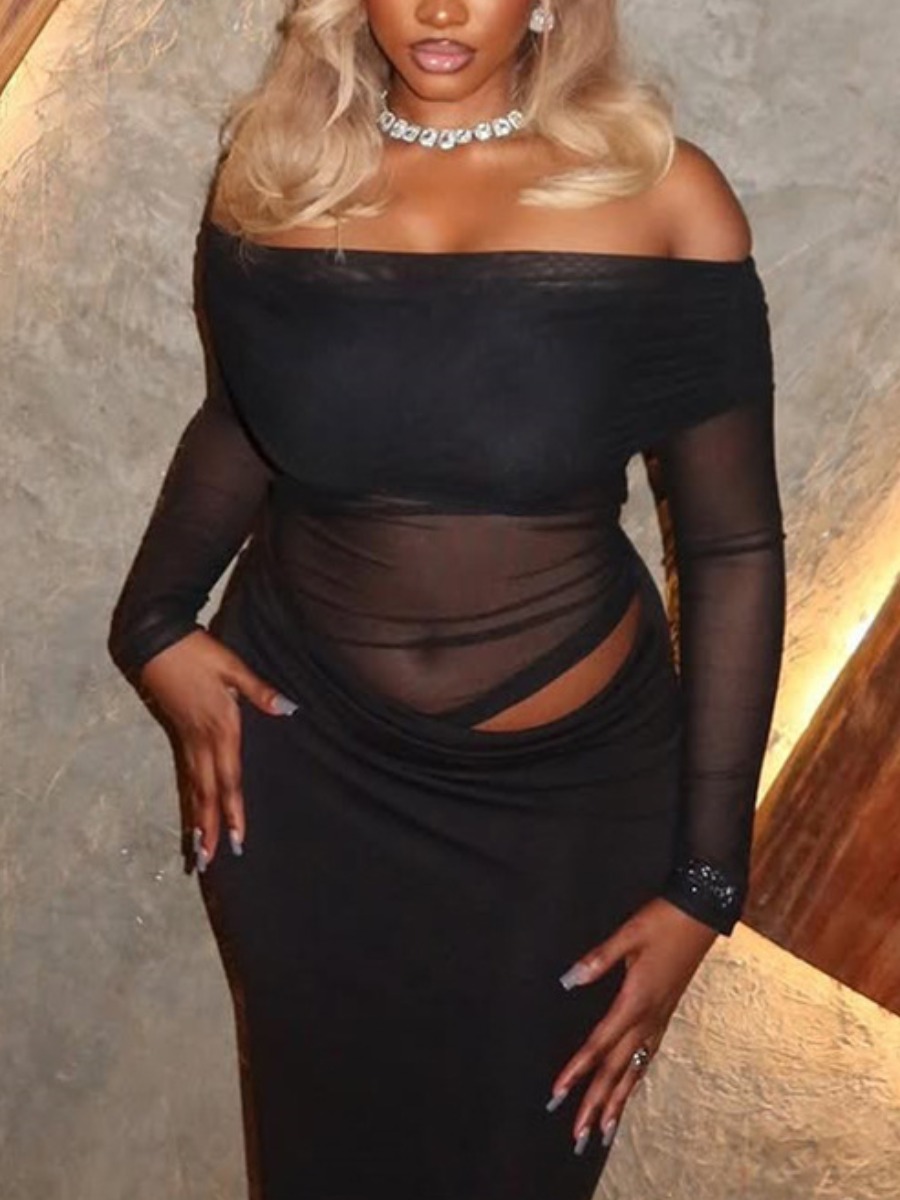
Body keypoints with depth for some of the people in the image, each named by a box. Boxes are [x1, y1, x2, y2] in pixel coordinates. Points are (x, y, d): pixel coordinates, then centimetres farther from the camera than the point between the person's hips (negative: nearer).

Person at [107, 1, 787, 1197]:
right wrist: (152, 622, -3)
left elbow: (734, 546, -9)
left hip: (568, 782, -1)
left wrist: (705, 879, -9)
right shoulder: (273, 172, -5)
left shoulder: (662, 196, -13)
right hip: (300, 760, 2)